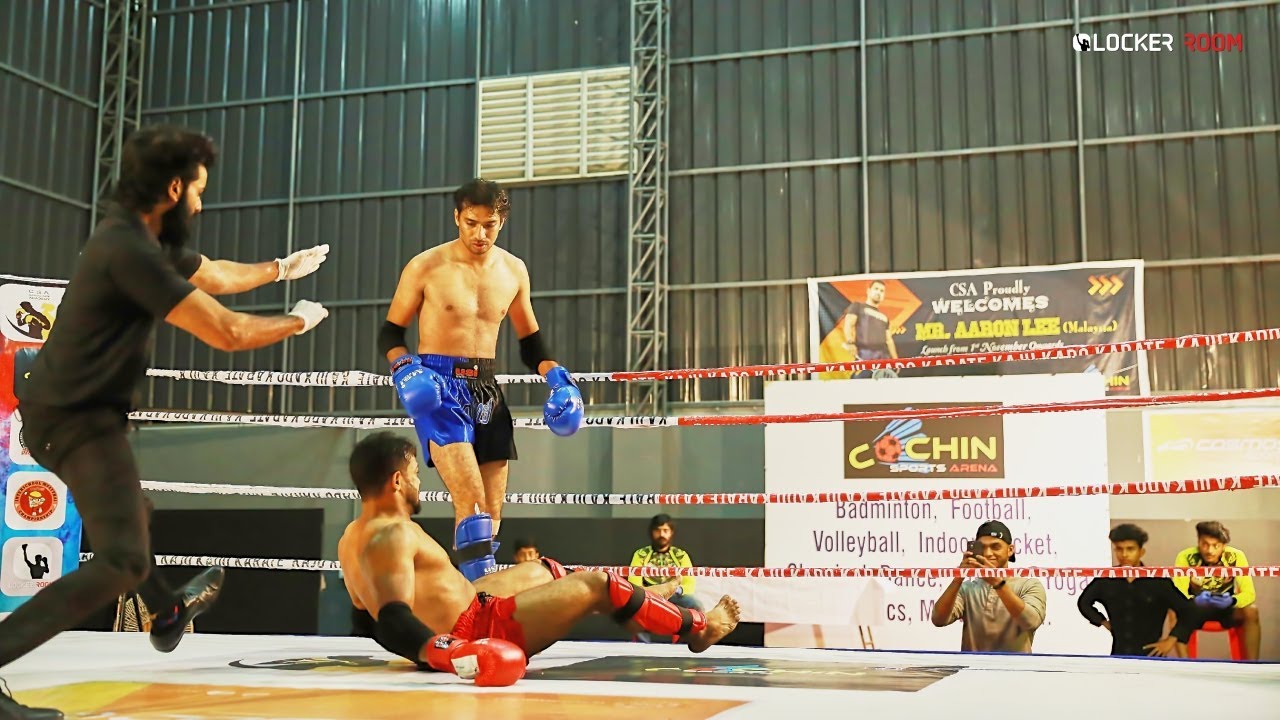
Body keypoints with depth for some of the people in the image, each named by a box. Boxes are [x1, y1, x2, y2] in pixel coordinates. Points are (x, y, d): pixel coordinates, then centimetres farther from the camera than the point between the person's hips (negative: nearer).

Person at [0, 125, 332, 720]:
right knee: (123, 558, -20)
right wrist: (300, 321, -4)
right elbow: (226, 333, -21)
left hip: (69, 409, 11)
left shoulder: (145, 240, 7)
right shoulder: (130, 250, -23)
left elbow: (216, 275, 28)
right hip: (74, 417, -11)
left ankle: (167, 611, 57)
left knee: (125, 515, 31)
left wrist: (282, 267, 40)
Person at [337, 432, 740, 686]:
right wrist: (458, 656, -49)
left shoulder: (352, 537, 7)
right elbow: (393, 621, -35)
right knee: (596, 587, -1)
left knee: (540, 571, 27)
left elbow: (372, 612, 19)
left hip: (459, 619, 11)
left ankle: (639, 601, 44)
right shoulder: (393, 535, -23)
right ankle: (696, 628, 19)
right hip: (475, 633, -11)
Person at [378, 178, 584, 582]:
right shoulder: (426, 268, -3)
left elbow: (530, 338, 21)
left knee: (491, 514, 3)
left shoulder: (514, 271, 9)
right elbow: (391, 333, 3)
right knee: (471, 503, -21)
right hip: (438, 386, -5)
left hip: (487, 389, 5)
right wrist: (404, 368, -17)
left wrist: (557, 378, 4)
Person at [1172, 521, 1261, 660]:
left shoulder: (1236, 556, -21)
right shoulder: (1185, 557, -24)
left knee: (1251, 611, -29)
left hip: (1226, 607, 1)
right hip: (1196, 607, -1)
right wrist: (1194, 600, -49)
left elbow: (1249, 593, -21)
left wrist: (1232, 601, -43)